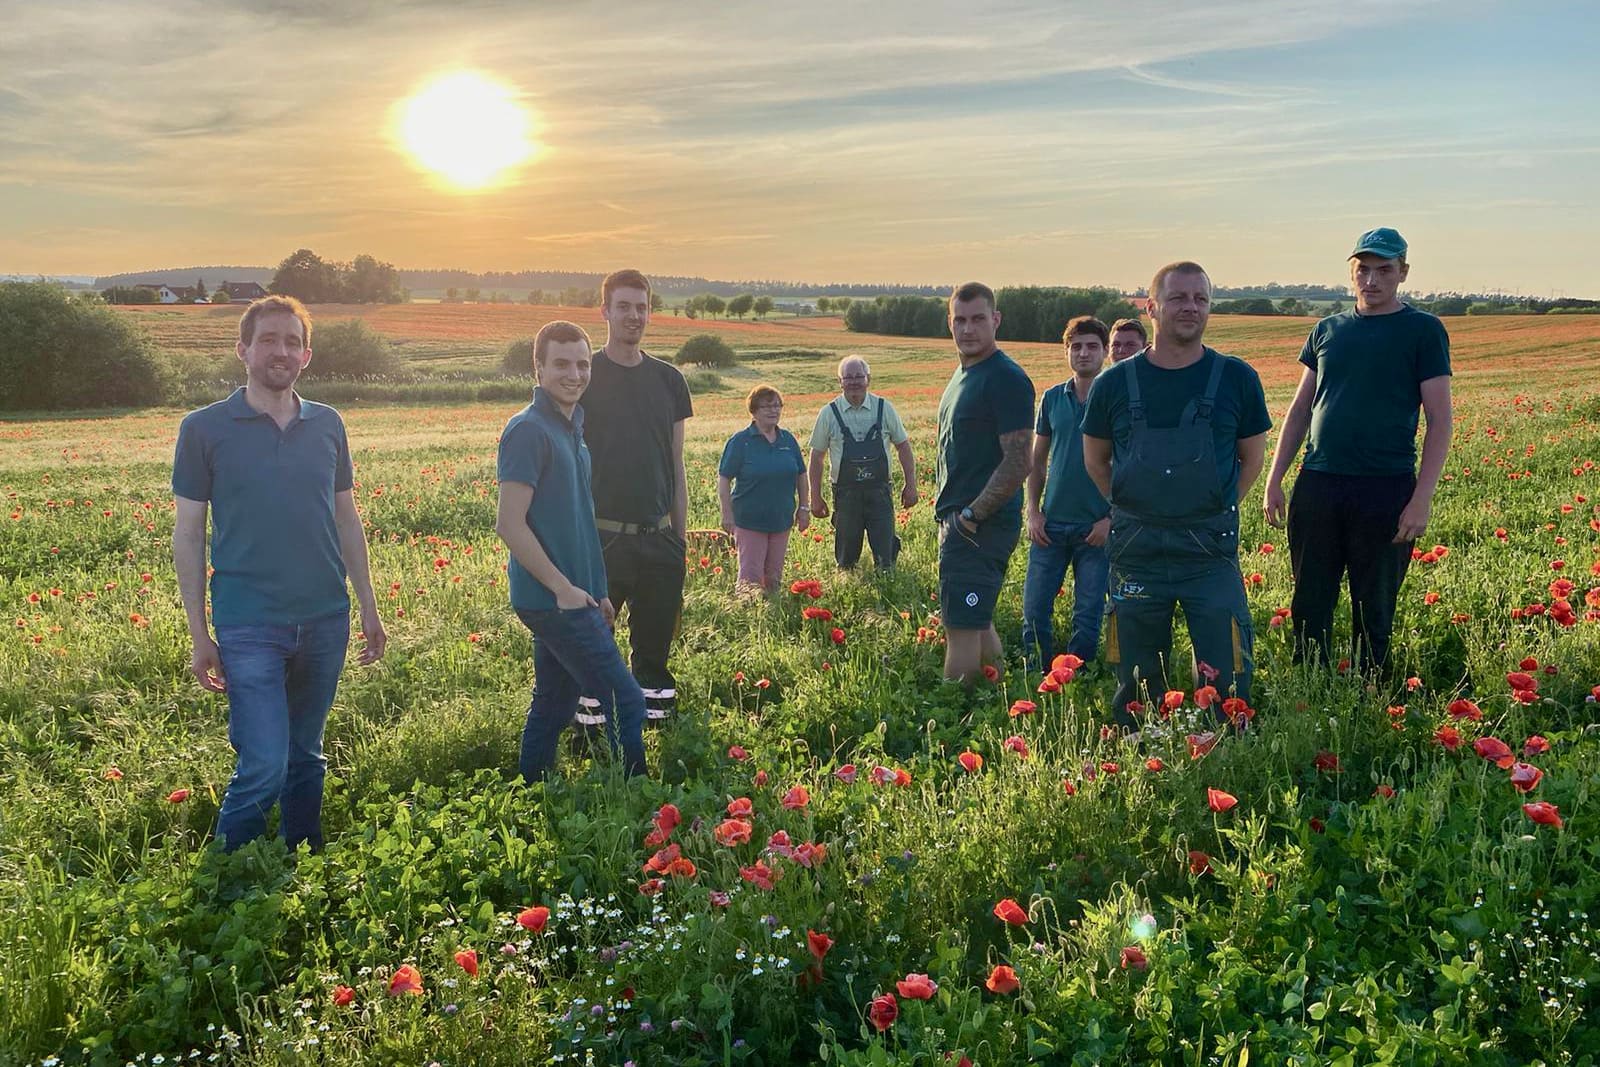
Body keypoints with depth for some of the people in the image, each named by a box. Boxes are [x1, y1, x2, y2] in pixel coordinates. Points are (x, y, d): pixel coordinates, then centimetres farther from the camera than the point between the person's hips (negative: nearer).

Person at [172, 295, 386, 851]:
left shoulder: (327, 424, 7)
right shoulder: (205, 428, -3)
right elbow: (188, 535, -1)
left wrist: (369, 607, 11)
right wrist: (198, 635, -3)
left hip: (326, 621, 4)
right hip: (250, 627, -3)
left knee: (306, 759, 15)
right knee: (264, 768, -9)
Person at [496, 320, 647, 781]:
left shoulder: (572, 426, 14)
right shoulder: (529, 430, -14)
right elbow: (510, 524, -19)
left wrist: (596, 591, 18)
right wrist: (563, 588, -18)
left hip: (572, 596, 9)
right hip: (554, 599, -9)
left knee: (553, 708, 16)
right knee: (625, 704, -7)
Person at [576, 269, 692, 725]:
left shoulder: (668, 379, 10)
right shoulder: (584, 377, -2)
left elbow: (675, 465, 13)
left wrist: (680, 538, 10)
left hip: (658, 538, 4)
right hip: (601, 537, -3)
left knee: (655, 644, 10)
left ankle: (653, 705, 24)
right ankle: (589, 719, 14)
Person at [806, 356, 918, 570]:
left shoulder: (884, 408, 3)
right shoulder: (829, 413, 0)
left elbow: (903, 446, 11)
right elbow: (816, 457, 6)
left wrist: (911, 484, 7)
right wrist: (816, 498, 4)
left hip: (879, 492, 0)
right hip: (846, 494, 0)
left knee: (885, 555, -1)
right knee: (847, 559, 6)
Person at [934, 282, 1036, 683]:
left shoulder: (1006, 379, -14)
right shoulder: (962, 374, 16)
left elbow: (1018, 462, -20)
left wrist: (971, 515, -18)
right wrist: (949, 514, 16)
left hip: (981, 526, -10)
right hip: (959, 521, 10)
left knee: (962, 628, -7)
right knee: (979, 623, 17)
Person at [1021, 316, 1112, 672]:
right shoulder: (1052, 398, 7)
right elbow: (1037, 461, 12)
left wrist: (1112, 518, -10)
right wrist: (1033, 512, 2)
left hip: (1097, 526, -3)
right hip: (1051, 523, 3)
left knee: (1088, 616, 4)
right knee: (1034, 610, 3)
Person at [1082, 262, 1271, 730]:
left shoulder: (1236, 379, 0)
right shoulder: (1114, 384, 1)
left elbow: (1252, 456, 13)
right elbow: (1096, 460, 15)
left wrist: (1217, 511, 7)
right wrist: (1135, 513, 11)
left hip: (1211, 554, -1)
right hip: (1136, 554, 1)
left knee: (1225, 681, -2)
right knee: (1137, 685, 11)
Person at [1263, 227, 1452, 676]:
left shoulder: (1423, 330, 1)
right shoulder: (1327, 330, 12)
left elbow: (1439, 419, -3)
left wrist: (1421, 499, -11)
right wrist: (1274, 480, 8)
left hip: (1386, 489, -3)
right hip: (1317, 484, 4)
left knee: (1373, 610, 6)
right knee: (1309, 605, 8)